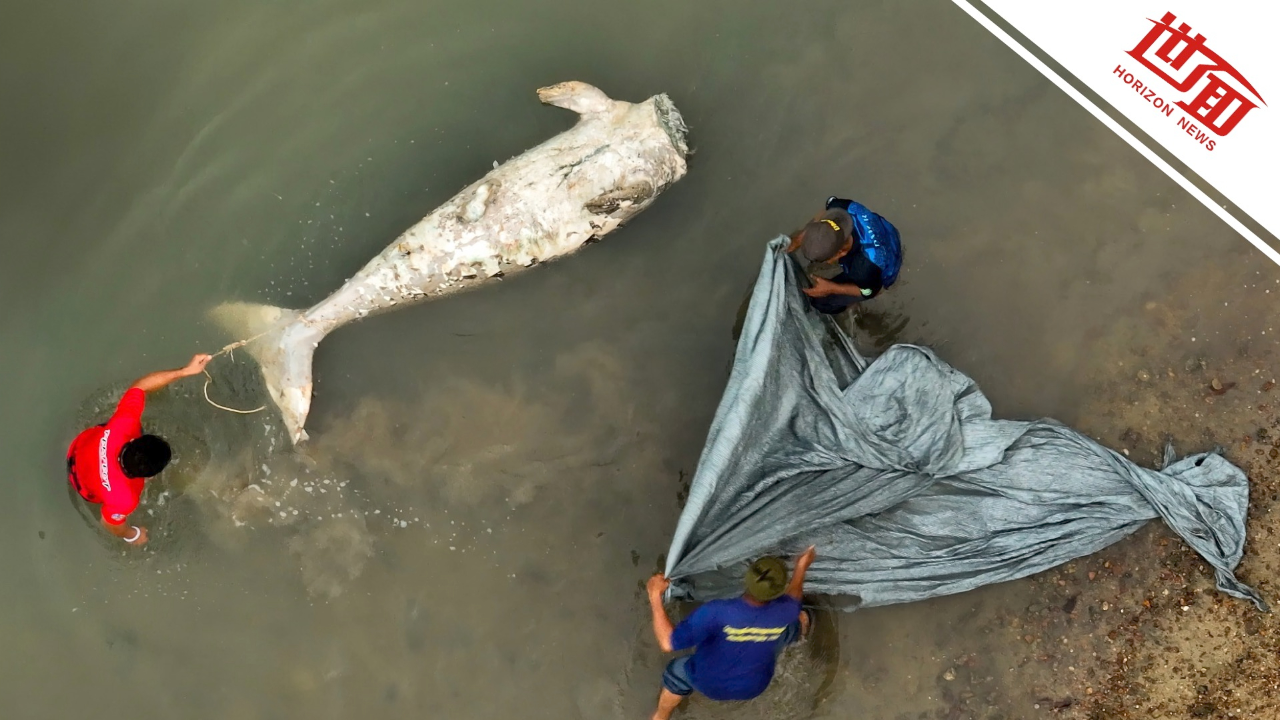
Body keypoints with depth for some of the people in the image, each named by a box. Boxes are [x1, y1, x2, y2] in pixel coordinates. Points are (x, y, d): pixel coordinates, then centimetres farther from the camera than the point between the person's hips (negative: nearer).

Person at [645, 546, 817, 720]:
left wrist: (655, 596, -27)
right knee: (799, 618, 20)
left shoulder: (717, 613, -41)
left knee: (678, 672, 33)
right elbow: (793, 599, -3)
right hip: (753, 686, 2)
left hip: (708, 684, -2)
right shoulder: (785, 611, -31)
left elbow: (668, 643, -34)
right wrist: (801, 568, 12)